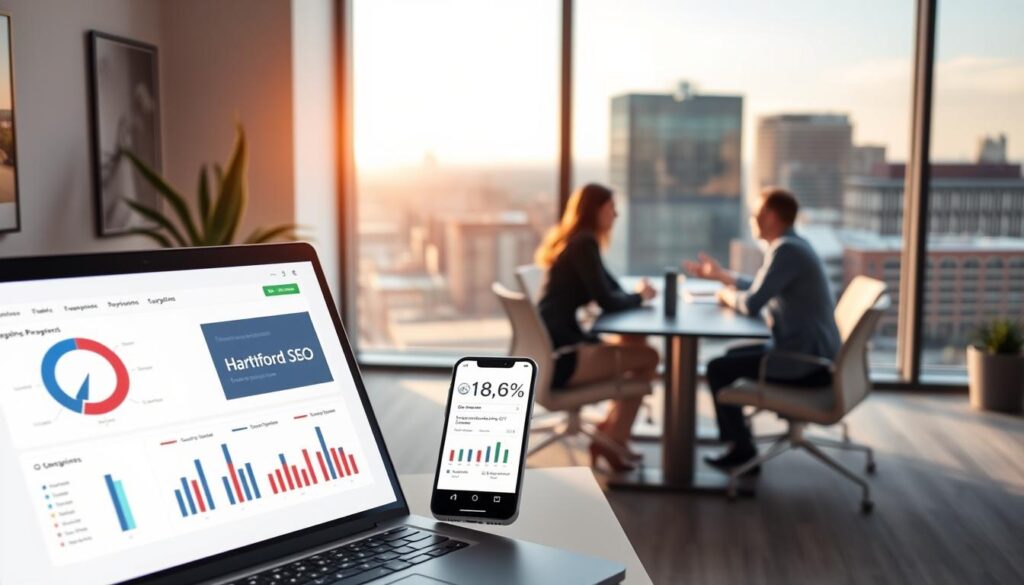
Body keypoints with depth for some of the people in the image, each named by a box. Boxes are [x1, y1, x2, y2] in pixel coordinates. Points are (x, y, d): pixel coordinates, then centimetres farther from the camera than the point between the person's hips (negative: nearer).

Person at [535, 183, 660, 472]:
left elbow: (612, 289, 22)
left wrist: (636, 294, 2)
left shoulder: (573, 242, 18)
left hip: (555, 348, 10)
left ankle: (612, 438, 17)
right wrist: (639, 296, 5)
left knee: (636, 344, 16)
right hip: (559, 357, -10)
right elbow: (608, 301, -14)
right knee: (648, 358, -6)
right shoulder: (584, 244, -12)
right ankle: (612, 441, 8)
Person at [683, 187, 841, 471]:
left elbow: (752, 304, -23)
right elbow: (761, 289, 24)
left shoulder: (786, 250, -20)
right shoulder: (793, 245, 12)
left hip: (806, 363, -10)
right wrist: (720, 274, 25)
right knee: (731, 356, 23)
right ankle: (732, 434, 33)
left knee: (718, 369, -6)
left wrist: (727, 295, -2)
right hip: (810, 351, 11)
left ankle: (742, 450, 6)